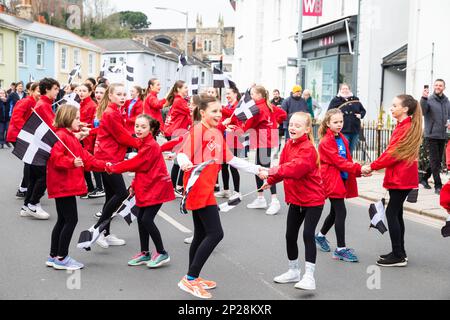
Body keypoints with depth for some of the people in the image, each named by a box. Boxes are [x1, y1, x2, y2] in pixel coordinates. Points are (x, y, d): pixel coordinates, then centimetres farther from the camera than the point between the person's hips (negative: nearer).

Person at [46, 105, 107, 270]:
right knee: (71, 220, -6)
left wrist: (103, 165, 11)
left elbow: (86, 158, 17)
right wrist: (72, 162, -33)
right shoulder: (60, 136, -14)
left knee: (63, 221, 15)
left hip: (67, 186, 11)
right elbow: (55, 158, -26)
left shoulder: (71, 138, 18)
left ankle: (53, 256, 24)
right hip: (63, 186, -11)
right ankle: (61, 258, 3)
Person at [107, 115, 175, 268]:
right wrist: (134, 186, 11)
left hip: (157, 187, -10)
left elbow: (135, 163, -18)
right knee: (141, 218, 11)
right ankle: (145, 253, 23)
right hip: (147, 187, 10)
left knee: (147, 220, -10)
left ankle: (162, 253, 3)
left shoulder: (150, 146, -18)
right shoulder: (145, 144, 12)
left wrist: (113, 168, -8)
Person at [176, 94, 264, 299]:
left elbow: (230, 159, 18)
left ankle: (192, 278, 28)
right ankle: (189, 280, -4)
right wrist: (185, 163, -42)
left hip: (206, 190, 9)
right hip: (198, 189, -9)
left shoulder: (217, 133, 14)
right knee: (215, 233, -11)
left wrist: (256, 169, 15)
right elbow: (182, 153, -19)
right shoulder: (198, 130, -11)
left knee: (201, 234, 16)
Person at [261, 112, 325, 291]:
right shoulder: (289, 144, 4)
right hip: (295, 199, 8)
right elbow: (284, 165, 13)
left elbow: (295, 167, -36)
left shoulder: (308, 149, -21)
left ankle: (309, 276, -7)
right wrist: (271, 180, 4)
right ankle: (293, 271, 29)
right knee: (290, 235, 12)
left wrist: (271, 172, -37)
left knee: (308, 234, -14)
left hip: (313, 200, -8)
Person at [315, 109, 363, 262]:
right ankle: (341, 249, -5)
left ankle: (321, 236, 38)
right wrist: (359, 168, -25)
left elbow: (347, 159, 14)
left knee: (335, 212, 17)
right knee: (341, 212, -10)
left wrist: (358, 171, -2)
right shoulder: (326, 142, -13)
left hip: (342, 179, 8)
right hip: (332, 180, -8)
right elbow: (339, 161, -20)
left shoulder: (343, 139, 13)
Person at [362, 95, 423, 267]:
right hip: (400, 177, 10)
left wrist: (372, 167, -11)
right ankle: (400, 253, 22)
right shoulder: (404, 126, 14)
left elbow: (393, 153, -18)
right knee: (396, 213, 14)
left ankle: (398, 256, -1)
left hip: (401, 179, -10)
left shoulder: (406, 128, -16)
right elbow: (393, 152, 13)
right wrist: (374, 166, 4)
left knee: (392, 213, -6)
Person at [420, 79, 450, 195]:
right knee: (435, 161, -5)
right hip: (431, 135, -6)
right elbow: (422, 111, -25)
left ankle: (424, 178, 30)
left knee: (438, 161, 13)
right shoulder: (429, 100, -8)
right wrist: (423, 98, -41)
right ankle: (438, 186, -1)